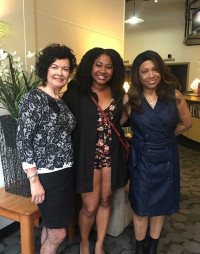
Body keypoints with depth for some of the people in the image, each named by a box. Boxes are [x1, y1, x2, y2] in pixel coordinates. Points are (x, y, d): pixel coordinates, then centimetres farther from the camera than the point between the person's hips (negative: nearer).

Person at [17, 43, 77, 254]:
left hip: (65, 172, 7)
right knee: (58, 233, 4)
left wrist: (68, 169, 10)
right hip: (46, 175, -7)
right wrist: (34, 180, -18)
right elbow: (23, 140, -16)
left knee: (50, 225, 19)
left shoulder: (62, 101, 9)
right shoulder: (33, 98, -13)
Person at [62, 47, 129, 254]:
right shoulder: (76, 92, -9)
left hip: (111, 157, 5)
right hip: (87, 157, -4)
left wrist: (124, 145, 6)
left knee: (105, 201, 16)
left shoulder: (117, 93, 5)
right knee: (90, 206, 4)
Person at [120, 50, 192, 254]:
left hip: (167, 159, 2)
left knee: (161, 204, 16)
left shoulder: (174, 96, -7)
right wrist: (143, 140, -6)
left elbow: (186, 123, 6)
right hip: (141, 160, -1)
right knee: (141, 207, 10)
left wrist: (165, 136, 5)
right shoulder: (129, 99, -10)